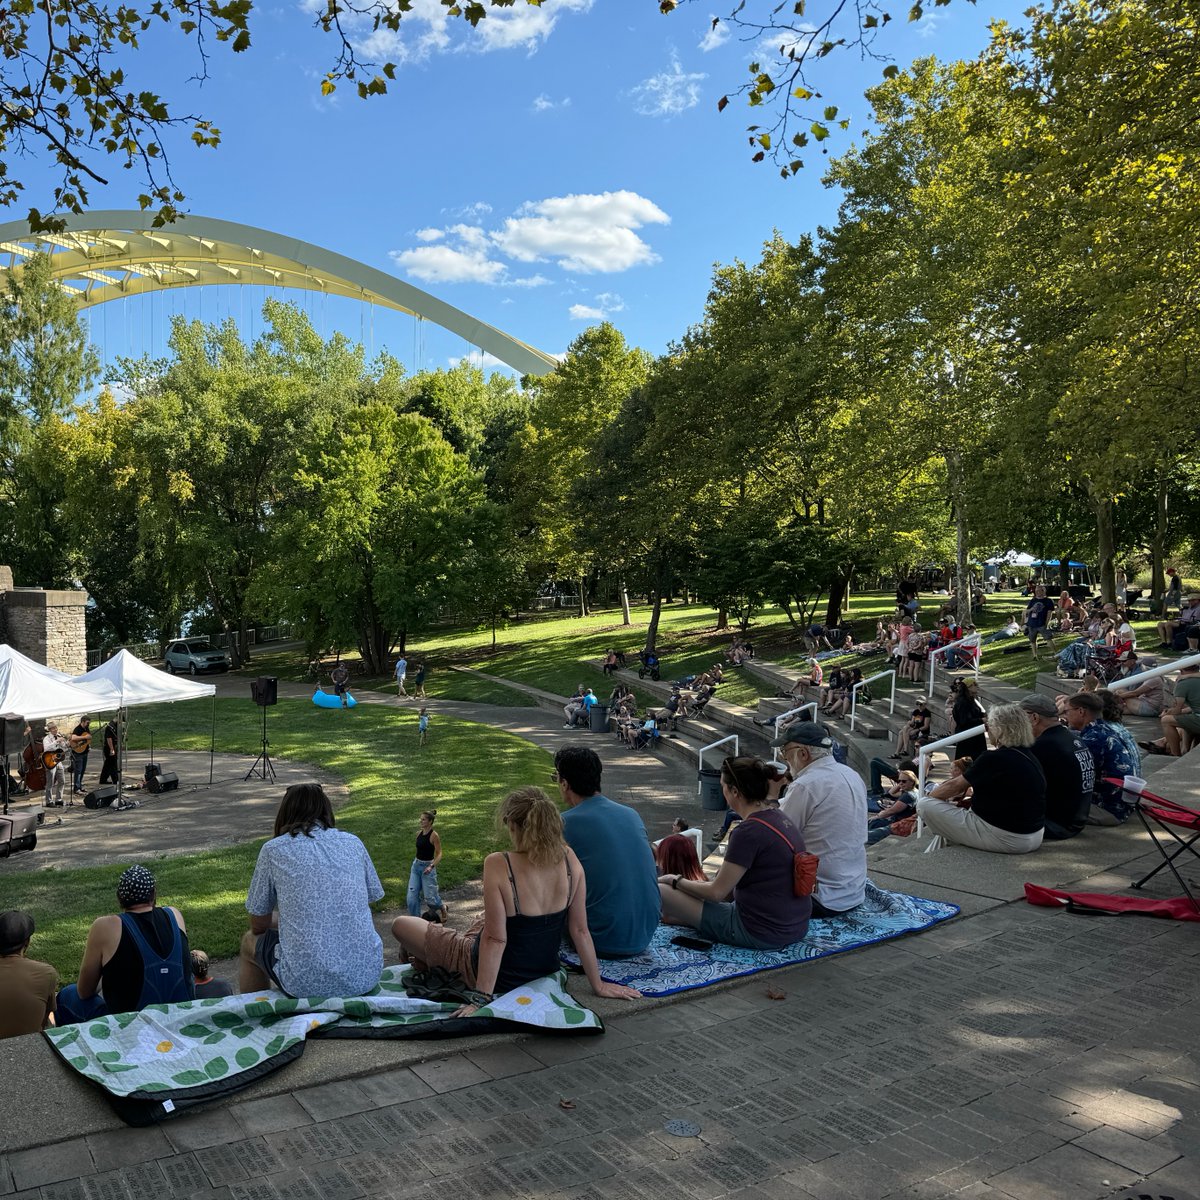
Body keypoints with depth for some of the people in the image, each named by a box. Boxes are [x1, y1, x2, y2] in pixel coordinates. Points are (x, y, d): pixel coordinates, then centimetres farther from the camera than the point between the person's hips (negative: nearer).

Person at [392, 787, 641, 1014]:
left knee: (400, 925, 16)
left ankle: (424, 959, 45)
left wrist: (483, 998, -17)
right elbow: (580, 930, -10)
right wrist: (598, 985, 1)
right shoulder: (570, 860, -16)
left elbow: (495, 939, -26)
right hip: (543, 970, 5)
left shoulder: (498, 865, -29)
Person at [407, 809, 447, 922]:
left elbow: (439, 854, -14)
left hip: (427, 867, -6)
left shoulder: (433, 835, -15)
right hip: (416, 866, 6)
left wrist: (431, 866, -27)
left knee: (429, 897, 2)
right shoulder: (419, 833, 4)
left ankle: (442, 908, 32)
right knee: (412, 896, 0)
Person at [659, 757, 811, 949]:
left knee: (661, 891, -9)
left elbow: (717, 892, -13)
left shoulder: (749, 832, -20)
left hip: (762, 934, -9)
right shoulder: (782, 819, 7)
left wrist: (677, 880, 3)